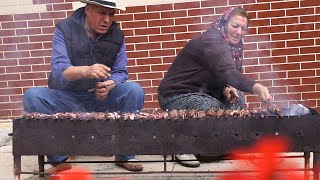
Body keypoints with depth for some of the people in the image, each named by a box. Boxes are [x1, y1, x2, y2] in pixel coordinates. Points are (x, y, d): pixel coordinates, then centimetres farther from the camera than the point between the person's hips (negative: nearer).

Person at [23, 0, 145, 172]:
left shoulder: (117, 35, 0)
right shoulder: (64, 29, -7)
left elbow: (120, 72, -4)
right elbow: (58, 70, -20)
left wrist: (109, 85, -28)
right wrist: (86, 71, -41)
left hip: (102, 98, 1)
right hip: (67, 98, -1)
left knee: (134, 90, -24)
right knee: (33, 96, -26)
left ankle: (125, 155, -12)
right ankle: (57, 158, -13)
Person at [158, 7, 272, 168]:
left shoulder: (233, 46, 6)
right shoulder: (211, 41, -22)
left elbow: (221, 77, 9)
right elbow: (228, 71, -40)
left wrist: (227, 88, -14)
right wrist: (256, 88, -54)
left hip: (198, 92, 9)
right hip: (174, 96, -9)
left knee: (237, 98, 2)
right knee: (212, 108, -31)